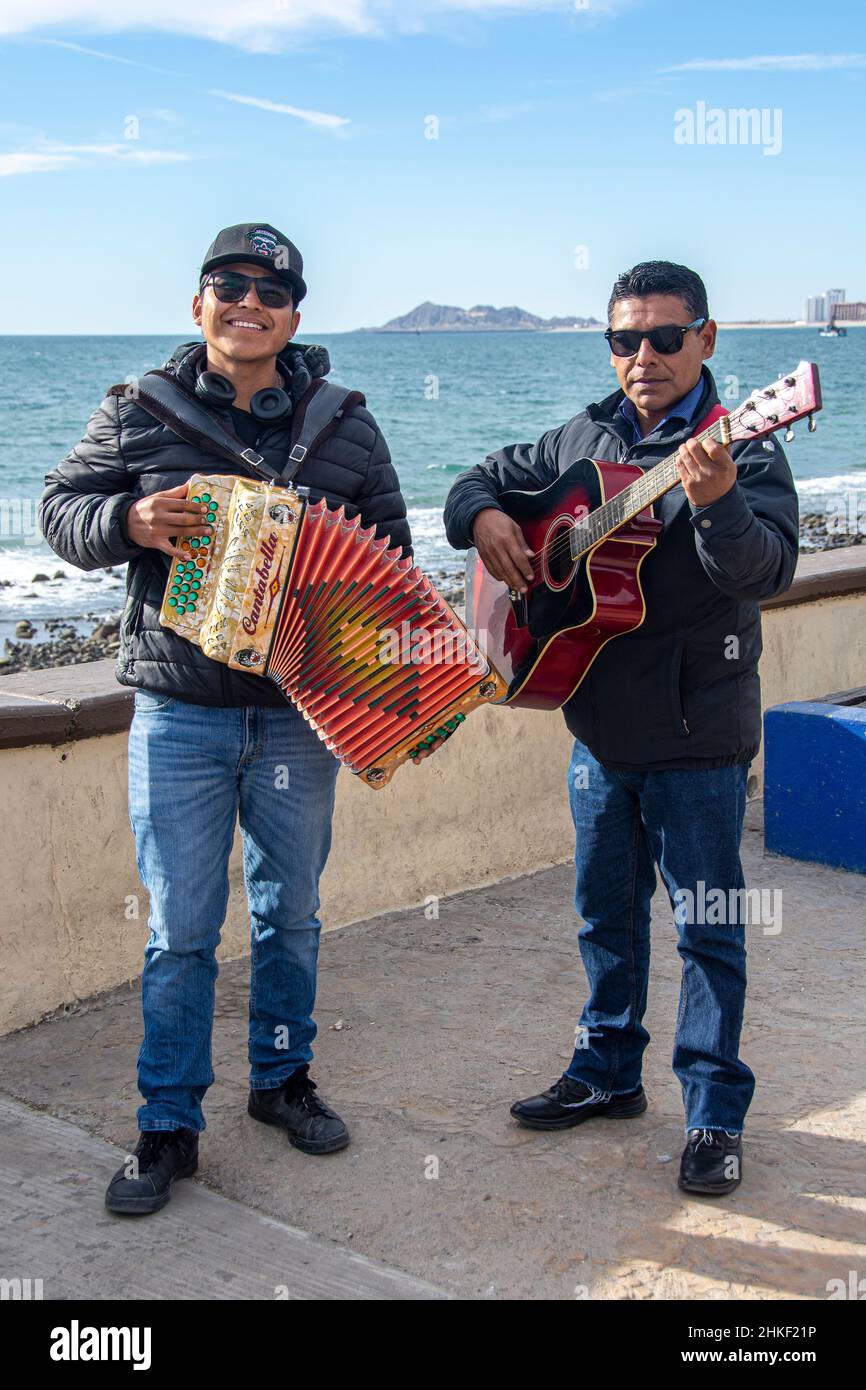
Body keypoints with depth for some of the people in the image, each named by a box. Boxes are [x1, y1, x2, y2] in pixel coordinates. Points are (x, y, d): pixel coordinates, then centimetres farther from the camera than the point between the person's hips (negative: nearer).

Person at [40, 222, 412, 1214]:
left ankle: (282, 1078, 34)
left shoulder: (345, 426, 5)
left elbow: (390, 552, 11)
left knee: (290, 914, 15)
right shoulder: (140, 412, 1)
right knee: (180, 928, 1)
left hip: (301, 714, 2)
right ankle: (169, 1126, 14)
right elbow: (62, 507, 4)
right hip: (179, 715, -2)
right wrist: (131, 521, -18)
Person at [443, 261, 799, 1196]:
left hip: (697, 735, -6)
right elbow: (484, 480, 19)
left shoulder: (741, 452, -10)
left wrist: (717, 503, -44)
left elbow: (768, 567, -25)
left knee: (707, 927, 3)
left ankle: (715, 1115, 15)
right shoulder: (582, 440, 8)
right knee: (606, 911, 18)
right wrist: (485, 520, -4)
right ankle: (607, 1073, 35)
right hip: (601, 724, 6)